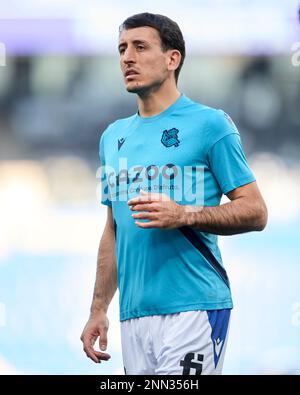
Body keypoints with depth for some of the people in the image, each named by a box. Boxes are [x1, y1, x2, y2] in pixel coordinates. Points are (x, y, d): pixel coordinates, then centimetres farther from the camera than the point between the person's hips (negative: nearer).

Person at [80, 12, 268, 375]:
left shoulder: (210, 124, -2)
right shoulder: (114, 136, 18)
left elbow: (255, 212, -5)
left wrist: (184, 215, -19)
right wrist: (98, 310, 16)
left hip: (194, 308, -6)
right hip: (134, 315, 6)